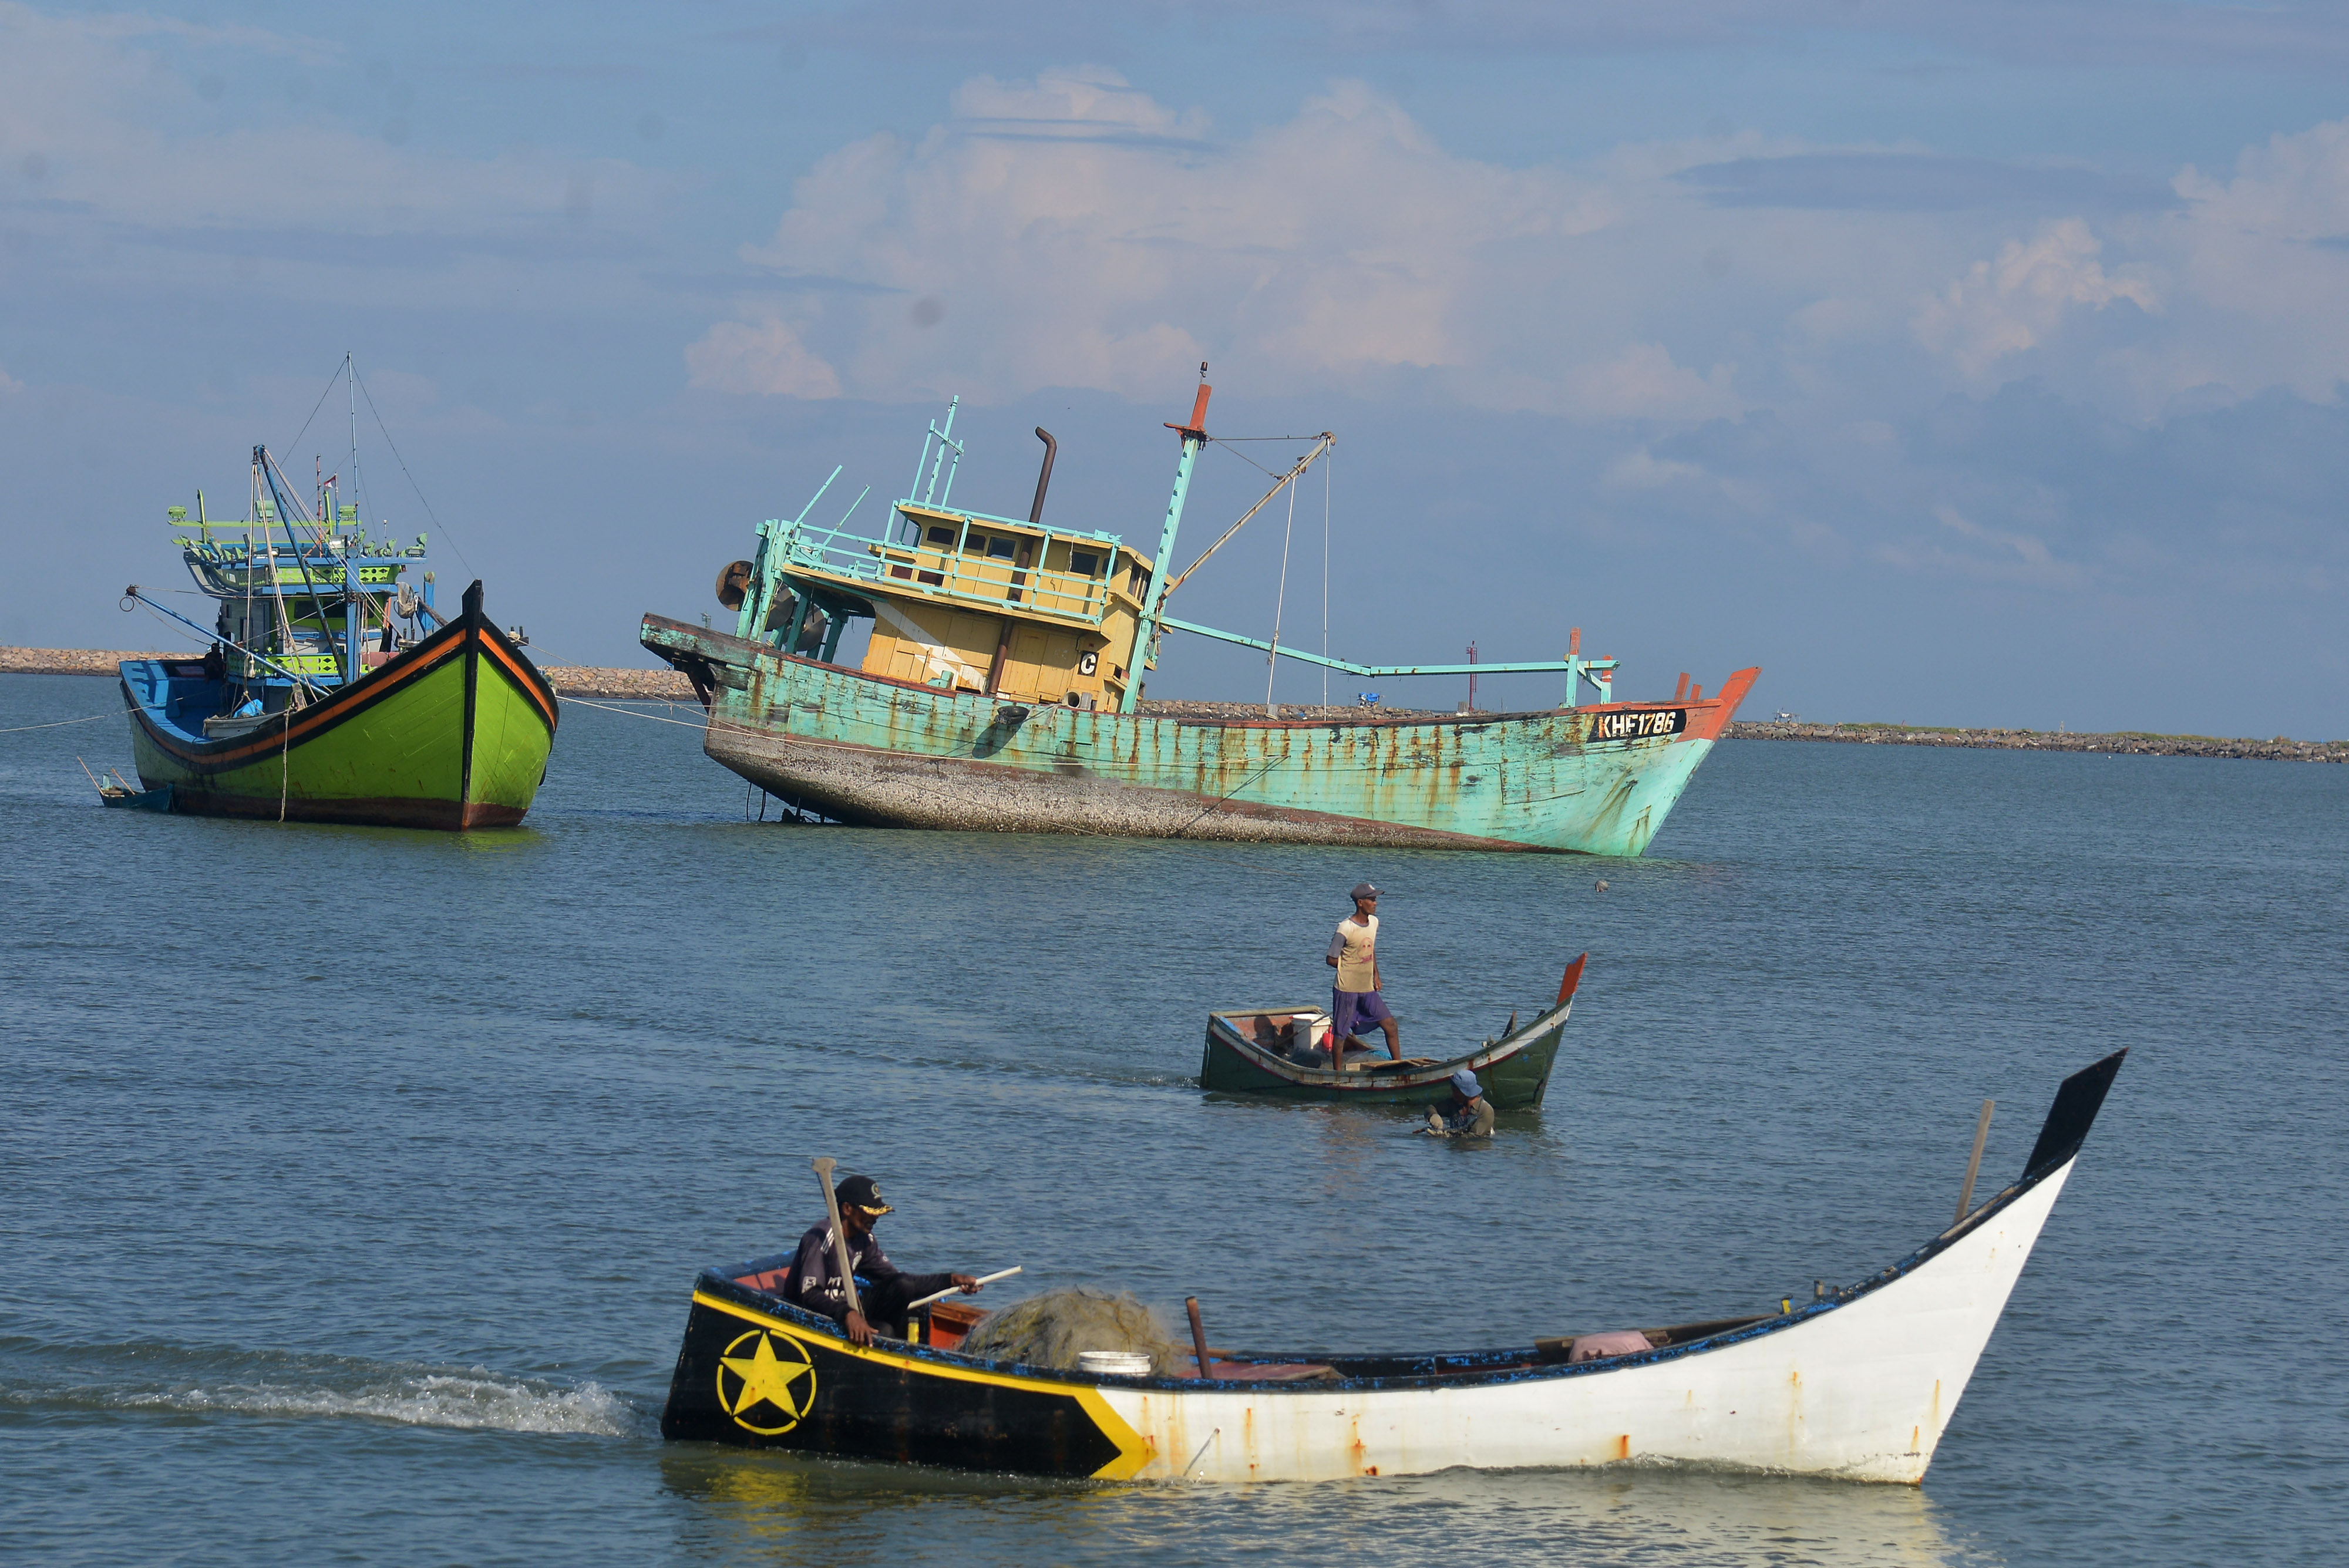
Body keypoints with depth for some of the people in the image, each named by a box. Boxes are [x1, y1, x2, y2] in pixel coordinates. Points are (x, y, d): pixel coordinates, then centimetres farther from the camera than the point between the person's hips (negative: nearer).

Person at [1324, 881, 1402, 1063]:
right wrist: (1355, 969, -1)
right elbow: (1332, 959, -11)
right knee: (1340, 1035, 3)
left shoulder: (1374, 922, 5)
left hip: (1367, 989, 7)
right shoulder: (1346, 929, -18)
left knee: (1391, 1026, 2)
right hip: (1347, 990, -7)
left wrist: (1376, 975, 13)